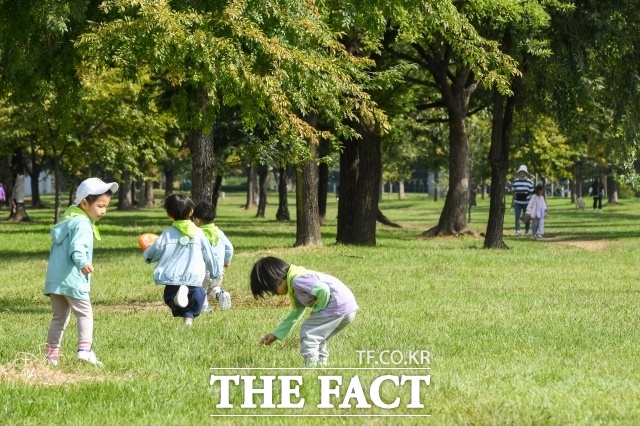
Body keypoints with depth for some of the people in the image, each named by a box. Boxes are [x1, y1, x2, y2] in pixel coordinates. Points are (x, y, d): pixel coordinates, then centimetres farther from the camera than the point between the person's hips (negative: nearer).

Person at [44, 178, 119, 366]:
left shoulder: (68, 221, 19)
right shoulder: (82, 225, -12)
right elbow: (77, 248, -30)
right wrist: (83, 263, -47)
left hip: (54, 280, 9)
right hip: (72, 280, -9)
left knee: (60, 317, 16)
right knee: (85, 313, -4)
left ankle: (51, 353, 16)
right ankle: (84, 349, -15)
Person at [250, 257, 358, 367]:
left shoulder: (297, 281, -13)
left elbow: (323, 289, -26)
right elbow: (296, 314, 31)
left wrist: (318, 309, -9)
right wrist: (276, 334, 33)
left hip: (338, 306, -10)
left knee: (308, 333, -3)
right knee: (317, 338, 24)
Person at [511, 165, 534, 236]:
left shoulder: (529, 182, -1)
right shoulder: (515, 181, 5)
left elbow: (531, 193, 1)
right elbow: (513, 192, 10)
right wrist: (512, 202, 8)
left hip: (526, 203, -1)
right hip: (517, 203, 1)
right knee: (517, 216, -9)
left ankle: (527, 231, 18)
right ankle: (517, 231, -10)